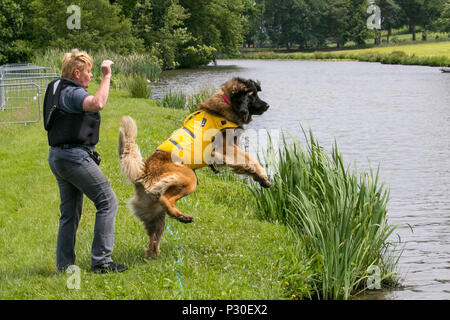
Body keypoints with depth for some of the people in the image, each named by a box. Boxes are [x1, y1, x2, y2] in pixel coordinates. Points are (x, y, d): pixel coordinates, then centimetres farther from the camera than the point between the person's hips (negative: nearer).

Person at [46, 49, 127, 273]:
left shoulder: (59, 90, 18)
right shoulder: (73, 93, -13)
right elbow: (97, 104, -33)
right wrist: (106, 76, -25)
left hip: (57, 156, 11)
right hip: (74, 155, -11)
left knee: (70, 213, 13)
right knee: (107, 202, -8)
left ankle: (64, 265, 14)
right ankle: (101, 260, -10)